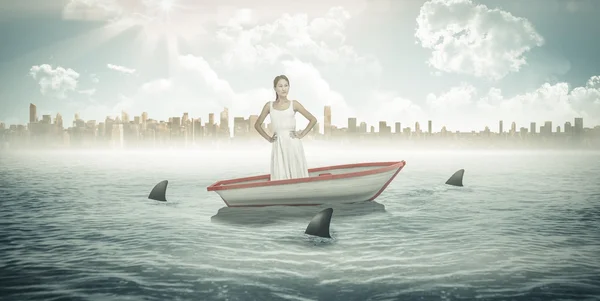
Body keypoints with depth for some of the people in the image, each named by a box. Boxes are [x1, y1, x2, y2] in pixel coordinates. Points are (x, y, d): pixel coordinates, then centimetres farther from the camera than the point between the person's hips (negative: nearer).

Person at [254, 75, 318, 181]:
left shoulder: (294, 104, 4)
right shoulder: (269, 105, 8)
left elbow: (313, 120, 8)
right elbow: (257, 124, 18)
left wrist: (302, 134, 1)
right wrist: (268, 138, 8)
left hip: (293, 145, -1)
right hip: (278, 146, 1)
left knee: (296, 175, -2)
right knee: (280, 176, -1)